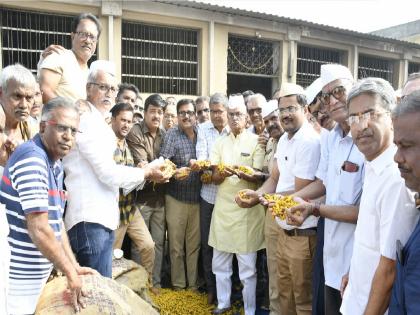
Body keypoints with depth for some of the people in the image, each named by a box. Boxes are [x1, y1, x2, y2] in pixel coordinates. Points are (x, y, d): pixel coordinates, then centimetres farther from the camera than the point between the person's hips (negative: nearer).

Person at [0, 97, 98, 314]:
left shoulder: (55, 165, 9)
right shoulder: (32, 159, -20)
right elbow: (39, 229, -25)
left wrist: (74, 266, 10)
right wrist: (70, 274, -17)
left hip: (36, 273, 9)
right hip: (18, 276, -9)